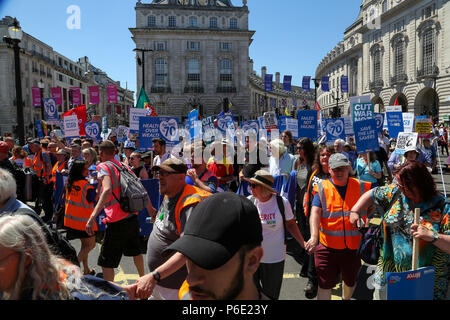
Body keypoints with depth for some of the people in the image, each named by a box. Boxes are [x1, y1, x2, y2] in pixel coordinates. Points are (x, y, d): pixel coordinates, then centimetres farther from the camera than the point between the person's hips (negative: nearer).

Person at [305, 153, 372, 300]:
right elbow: (315, 212, -15)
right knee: (325, 285, 4)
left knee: (350, 281, 23)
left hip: (353, 246, 3)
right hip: (327, 246, -2)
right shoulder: (322, 188, -4)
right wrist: (314, 236, -30)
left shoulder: (360, 187, 1)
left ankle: (346, 298, 51)